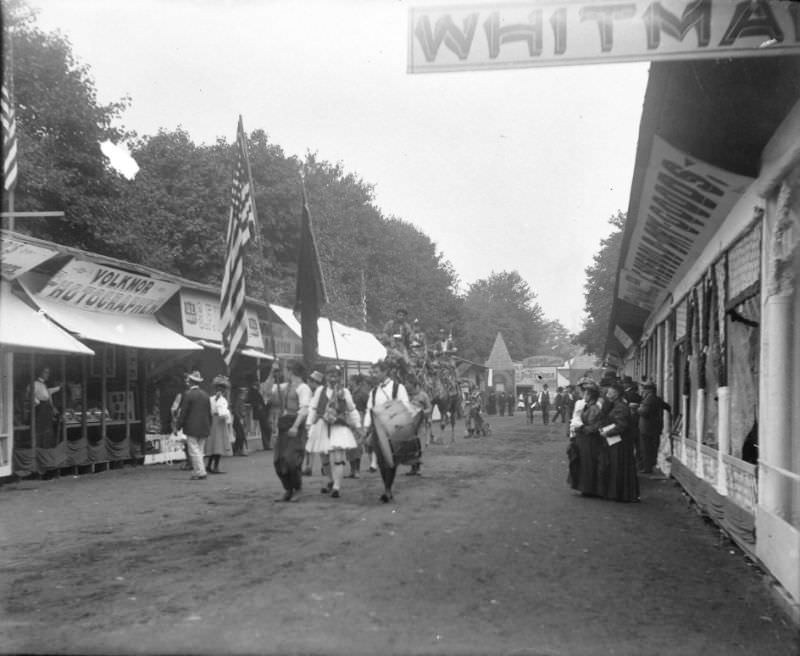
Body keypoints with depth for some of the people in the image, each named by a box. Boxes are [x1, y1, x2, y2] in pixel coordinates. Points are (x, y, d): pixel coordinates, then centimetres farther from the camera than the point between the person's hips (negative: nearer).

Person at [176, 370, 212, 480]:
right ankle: (196, 472, 12)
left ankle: (201, 472, -8)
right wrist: (208, 427, 20)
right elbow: (209, 413, 13)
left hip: (192, 429, -6)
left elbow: (183, 412, -10)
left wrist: (178, 427, -3)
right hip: (204, 429, 6)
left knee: (194, 451, -4)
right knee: (199, 451, 10)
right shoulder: (205, 395, 9)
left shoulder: (188, 394, -9)